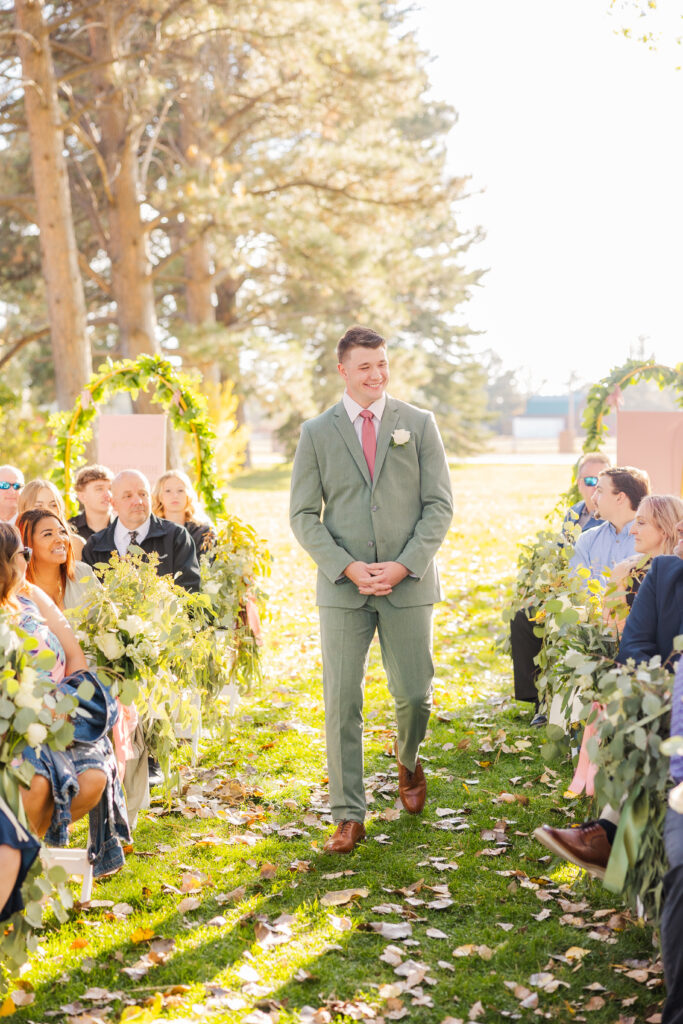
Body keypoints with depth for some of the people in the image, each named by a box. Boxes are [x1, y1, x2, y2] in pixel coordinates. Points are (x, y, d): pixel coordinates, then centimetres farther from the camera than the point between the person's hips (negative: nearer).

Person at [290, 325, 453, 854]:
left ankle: (408, 761, 38)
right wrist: (348, 567, -11)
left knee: (414, 694, 5)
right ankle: (349, 816, 7)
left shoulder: (419, 424, 4)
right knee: (342, 702, -2)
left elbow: (440, 505, 1)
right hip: (343, 587, 0)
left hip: (409, 582, 0)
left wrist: (404, 565, -11)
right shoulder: (316, 432, 4)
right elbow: (304, 515, 2)